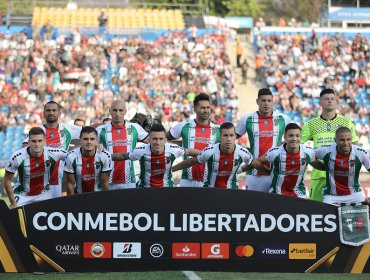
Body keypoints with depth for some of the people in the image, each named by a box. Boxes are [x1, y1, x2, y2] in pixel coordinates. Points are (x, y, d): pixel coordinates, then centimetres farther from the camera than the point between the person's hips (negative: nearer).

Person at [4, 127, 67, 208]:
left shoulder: (52, 154, -23)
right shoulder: (17, 157, -25)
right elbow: (7, 180, -13)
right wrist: (13, 204, -13)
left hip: (44, 195, 2)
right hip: (22, 196, -2)